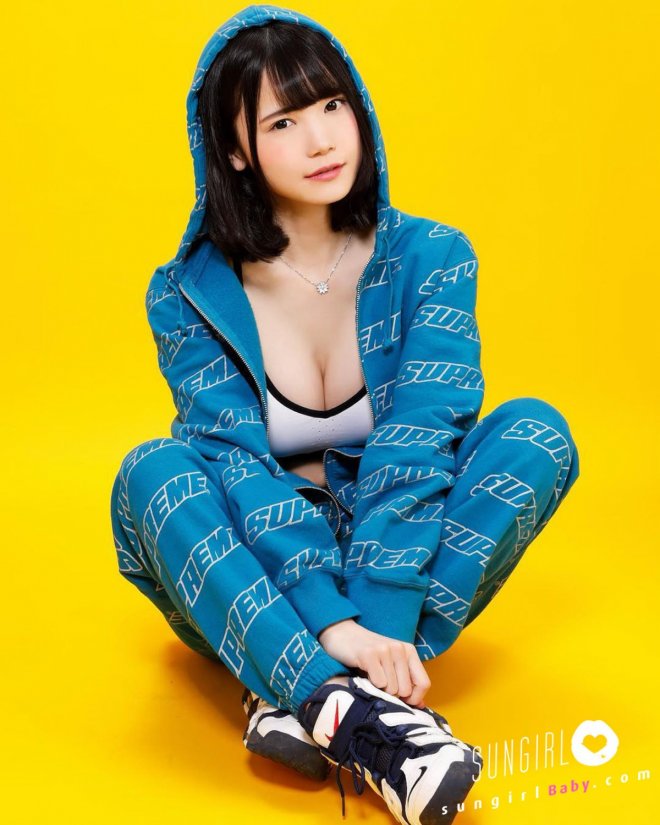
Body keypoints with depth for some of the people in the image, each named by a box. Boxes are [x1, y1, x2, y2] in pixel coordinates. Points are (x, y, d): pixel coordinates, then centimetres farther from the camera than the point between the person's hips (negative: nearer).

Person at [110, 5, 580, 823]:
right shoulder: (188, 295, -9)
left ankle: (300, 694, -30)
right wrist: (328, 622, -33)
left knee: (536, 431, -23)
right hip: (255, 583, 0)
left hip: (403, 569, 1)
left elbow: (418, 446, -19)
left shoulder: (430, 258, -7)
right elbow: (237, 464, -19)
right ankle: (356, 715, -41)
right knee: (153, 471, -28)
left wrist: (382, 619, -31)